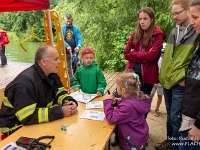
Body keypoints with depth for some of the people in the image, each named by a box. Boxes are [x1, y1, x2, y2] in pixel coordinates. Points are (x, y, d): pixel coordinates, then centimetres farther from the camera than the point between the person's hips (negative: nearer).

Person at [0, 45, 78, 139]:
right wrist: (60, 111, -32)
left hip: (39, 122, 8)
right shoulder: (25, 82, -28)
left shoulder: (51, 74, -2)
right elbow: (27, 117, -33)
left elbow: (60, 93, 6)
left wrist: (68, 102, -17)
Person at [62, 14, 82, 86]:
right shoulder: (62, 28, 2)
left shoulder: (76, 29, 4)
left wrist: (78, 46, -20)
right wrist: (67, 46, -21)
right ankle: (70, 81, 18)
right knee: (68, 67, 8)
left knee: (75, 66, 6)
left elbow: (79, 38, -2)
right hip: (65, 51, 0)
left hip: (74, 51, 0)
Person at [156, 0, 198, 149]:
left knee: (176, 117, 2)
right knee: (170, 114, 19)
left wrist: (186, 77, -15)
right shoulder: (174, 31, 11)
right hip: (167, 80, 6)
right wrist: (163, 74, 12)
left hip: (181, 83, -6)